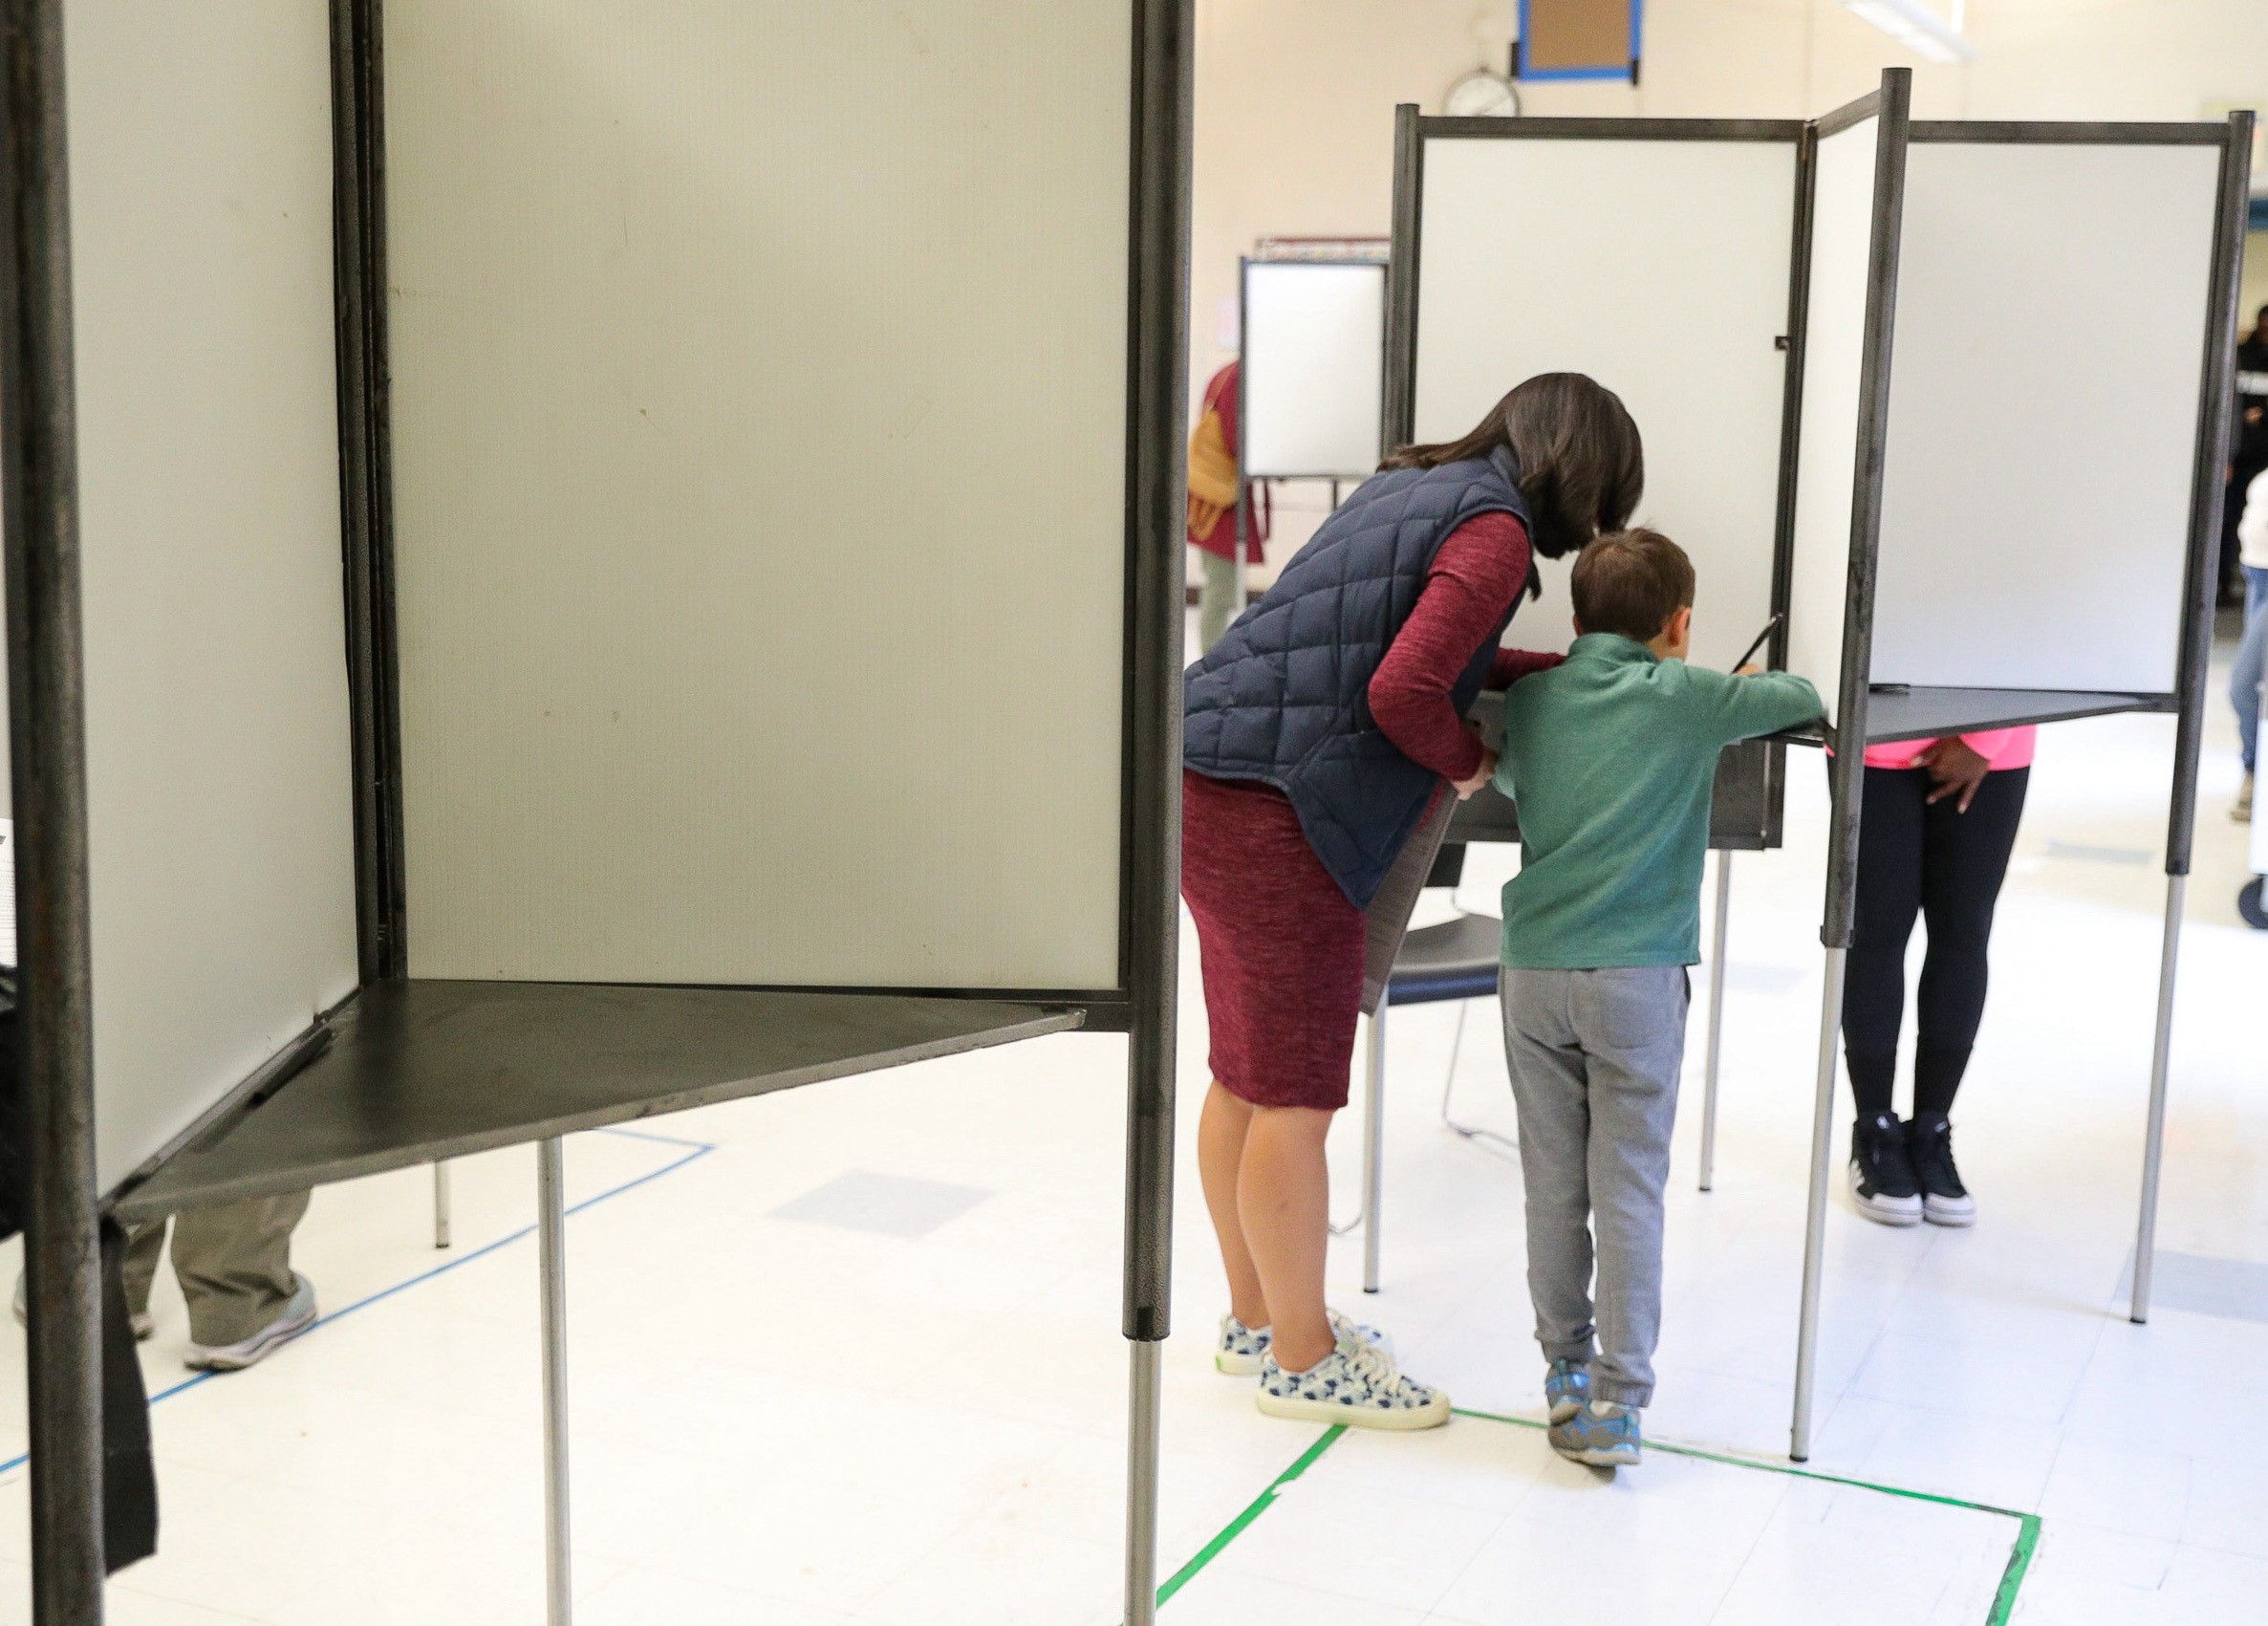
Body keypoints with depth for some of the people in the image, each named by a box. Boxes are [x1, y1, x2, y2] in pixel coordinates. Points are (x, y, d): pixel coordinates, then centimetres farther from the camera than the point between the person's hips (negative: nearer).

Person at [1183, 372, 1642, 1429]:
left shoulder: (1412, 485, 18)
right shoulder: (1495, 529, -10)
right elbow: (1403, 694, -20)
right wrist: (1467, 762, 0)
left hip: (1214, 785, 10)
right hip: (1280, 811, -10)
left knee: (1248, 1076, 19)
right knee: (1298, 1096, 3)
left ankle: (1258, 1318, 33)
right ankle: (1304, 1360, 17)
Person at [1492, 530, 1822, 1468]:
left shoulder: (1531, 698, 9)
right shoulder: (1688, 697, -3)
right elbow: (1803, 697, 9)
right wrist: (1747, 684, 30)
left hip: (1533, 969, 3)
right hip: (1636, 972, -3)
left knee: (1553, 1187, 10)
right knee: (1629, 1190, 1)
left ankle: (1566, 1372, 20)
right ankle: (1617, 1399, 1)